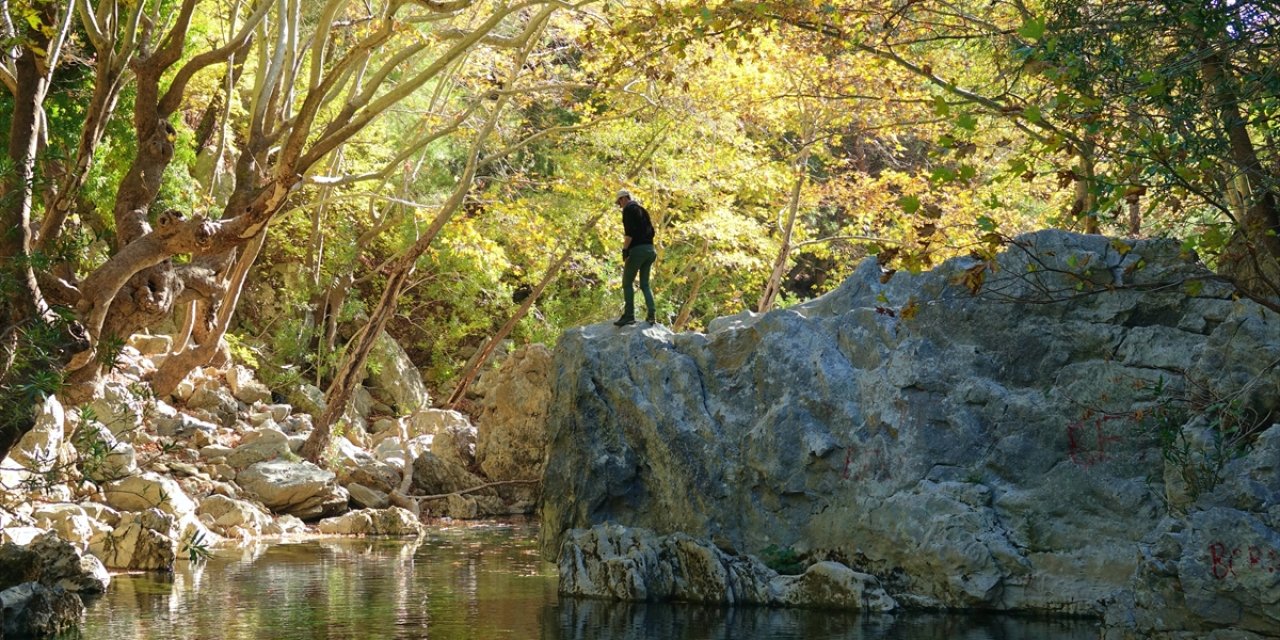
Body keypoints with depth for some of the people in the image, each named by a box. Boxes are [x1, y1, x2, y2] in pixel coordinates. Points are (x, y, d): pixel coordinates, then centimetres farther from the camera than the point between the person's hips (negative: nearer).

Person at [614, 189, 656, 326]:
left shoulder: (628, 209, -4)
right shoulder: (642, 210, 21)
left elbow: (629, 232, -16)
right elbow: (651, 231, 20)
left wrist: (625, 250, -18)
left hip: (637, 249, -8)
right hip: (650, 249, 8)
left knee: (627, 283, -2)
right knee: (645, 284, 12)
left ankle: (629, 315, -8)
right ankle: (651, 313, -1)